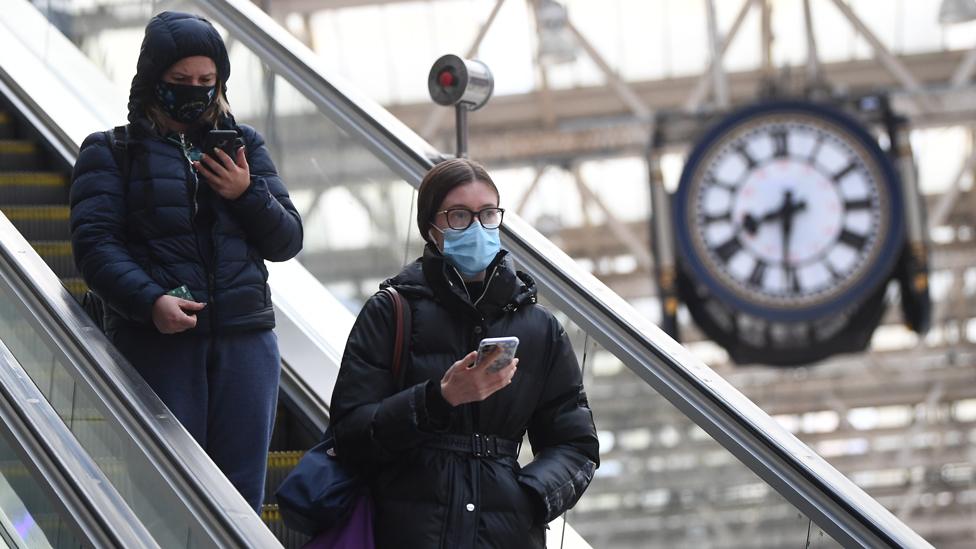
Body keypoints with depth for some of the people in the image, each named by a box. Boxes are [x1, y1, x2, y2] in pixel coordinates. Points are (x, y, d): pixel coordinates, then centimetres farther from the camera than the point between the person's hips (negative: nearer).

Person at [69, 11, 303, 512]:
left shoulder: (243, 146, 17)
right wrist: (150, 301, -22)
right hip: (156, 340, -3)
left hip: (244, 340, 3)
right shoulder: (110, 152, 6)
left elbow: (286, 241, 15)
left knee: (242, 493, 3)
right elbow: (94, 242, -6)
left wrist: (247, 194, -5)